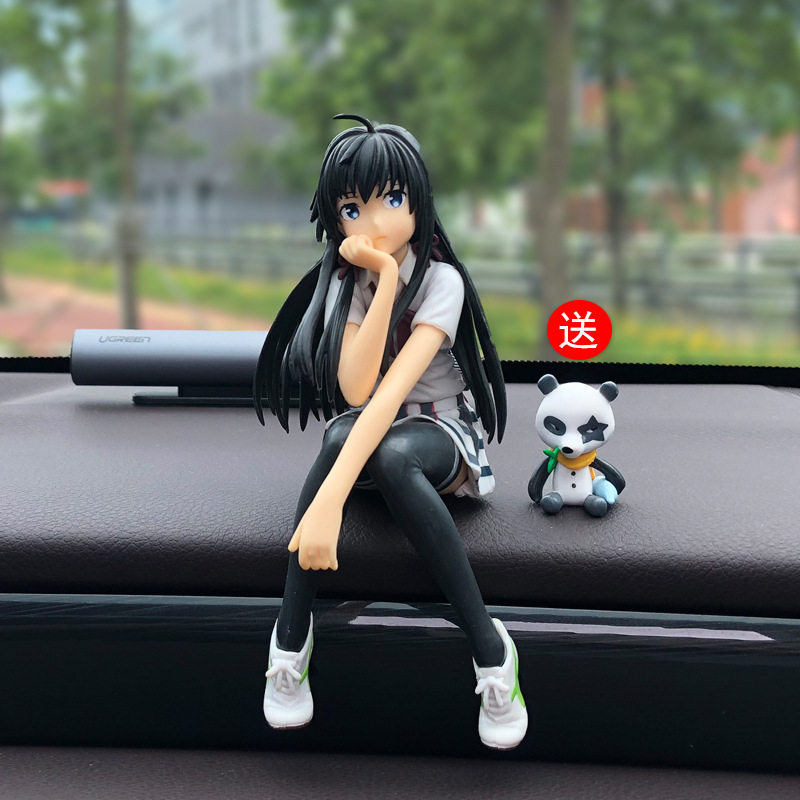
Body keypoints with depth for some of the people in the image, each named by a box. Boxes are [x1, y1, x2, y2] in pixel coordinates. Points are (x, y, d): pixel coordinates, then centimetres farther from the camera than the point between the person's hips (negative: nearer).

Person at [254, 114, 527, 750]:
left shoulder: (441, 280, -17)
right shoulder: (345, 279, -5)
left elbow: (396, 386, -33)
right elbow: (355, 391, -21)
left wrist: (329, 499, -44)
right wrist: (385, 281, -27)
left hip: (438, 432, -3)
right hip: (363, 428, 3)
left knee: (389, 454, -39)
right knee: (342, 434, -35)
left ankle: (489, 647, -30)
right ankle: (291, 636, -24)